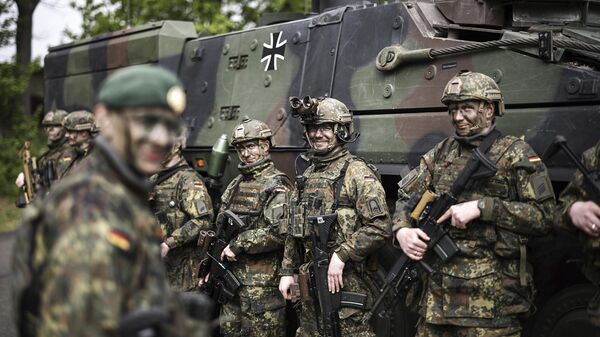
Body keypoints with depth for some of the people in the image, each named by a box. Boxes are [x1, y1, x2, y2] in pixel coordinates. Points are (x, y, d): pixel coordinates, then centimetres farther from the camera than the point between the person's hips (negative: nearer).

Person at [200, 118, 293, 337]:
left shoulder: (276, 185, -9)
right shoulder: (235, 185, 16)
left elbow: (281, 231, -22)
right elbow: (220, 230, 21)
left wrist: (239, 244, -16)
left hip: (262, 285, -8)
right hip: (231, 280, 8)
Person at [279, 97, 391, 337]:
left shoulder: (357, 173, -10)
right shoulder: (308, 175, 14)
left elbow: (380, 227, -19)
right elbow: (294, 231, 20)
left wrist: (342, 255, -21)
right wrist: (287, 271, 14)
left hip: (347, 284, -7)